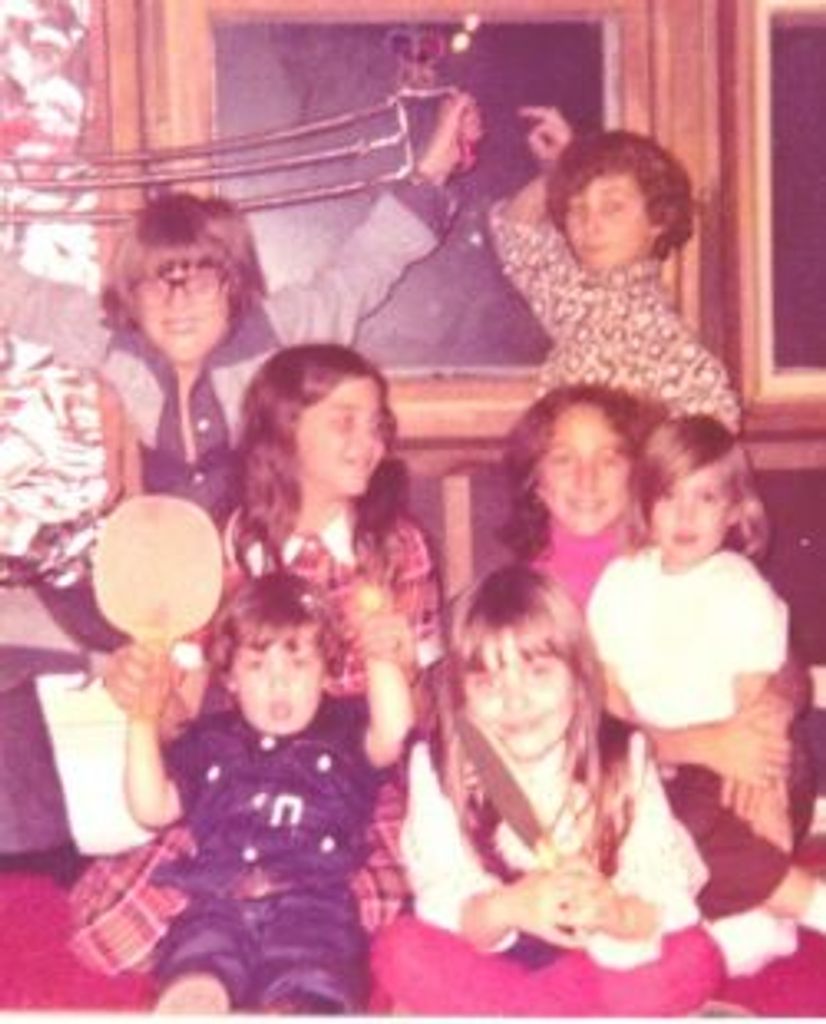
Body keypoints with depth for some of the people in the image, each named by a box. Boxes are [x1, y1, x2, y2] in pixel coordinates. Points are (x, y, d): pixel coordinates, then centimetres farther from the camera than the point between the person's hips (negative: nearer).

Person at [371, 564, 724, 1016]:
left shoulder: (625, 758, -12)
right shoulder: (437, 767, -13)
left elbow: (670, 902, -17)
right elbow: (442, 905, -19)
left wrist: (614, 912, -40)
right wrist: (505, 909, -40)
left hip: (595, 961, 0)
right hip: (492, 959, 0)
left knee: (693, 960, -26)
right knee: (401, 952, -28)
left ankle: (484, 1011, -14)